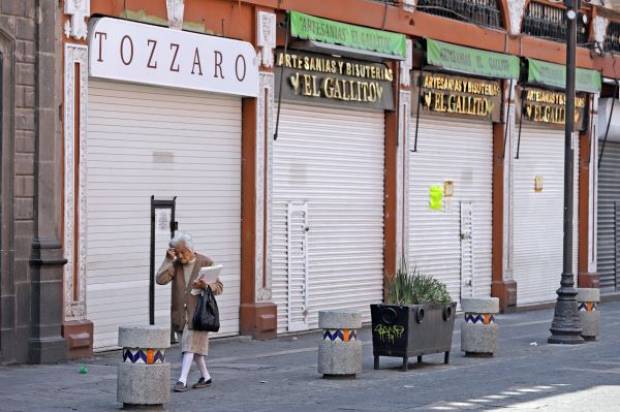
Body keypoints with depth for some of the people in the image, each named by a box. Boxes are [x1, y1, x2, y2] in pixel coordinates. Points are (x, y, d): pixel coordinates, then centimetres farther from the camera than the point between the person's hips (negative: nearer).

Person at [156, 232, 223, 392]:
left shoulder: (205, 263, -4)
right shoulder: (175, 265, 5)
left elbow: (219, 287, -2)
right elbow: (160, 279, -10)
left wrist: (206, 286, -22)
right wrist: (168, 259, -13)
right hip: (181, 313, 5)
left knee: (190, 344, -14)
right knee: (195, 345, 13)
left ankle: (182, 380, -20)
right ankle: (206, 377, 26)